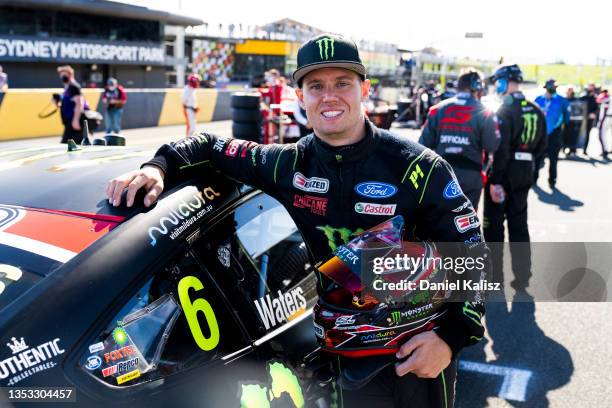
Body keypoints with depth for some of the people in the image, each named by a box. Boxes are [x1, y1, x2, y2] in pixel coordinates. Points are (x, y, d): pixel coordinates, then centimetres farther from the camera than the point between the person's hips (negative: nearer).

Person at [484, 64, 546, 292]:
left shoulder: (504, 110, -15)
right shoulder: (536, 111, 6)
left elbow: (500, 149, -21)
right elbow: (542, 146, 10)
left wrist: (495, 180, -19)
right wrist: (528, 163, 17)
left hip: (504, 174, -6)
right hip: (525, 175, 6)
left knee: (493, 226, 6)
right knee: (519, 225, 14)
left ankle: (494, 276, 12)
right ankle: (522, 277, 17)